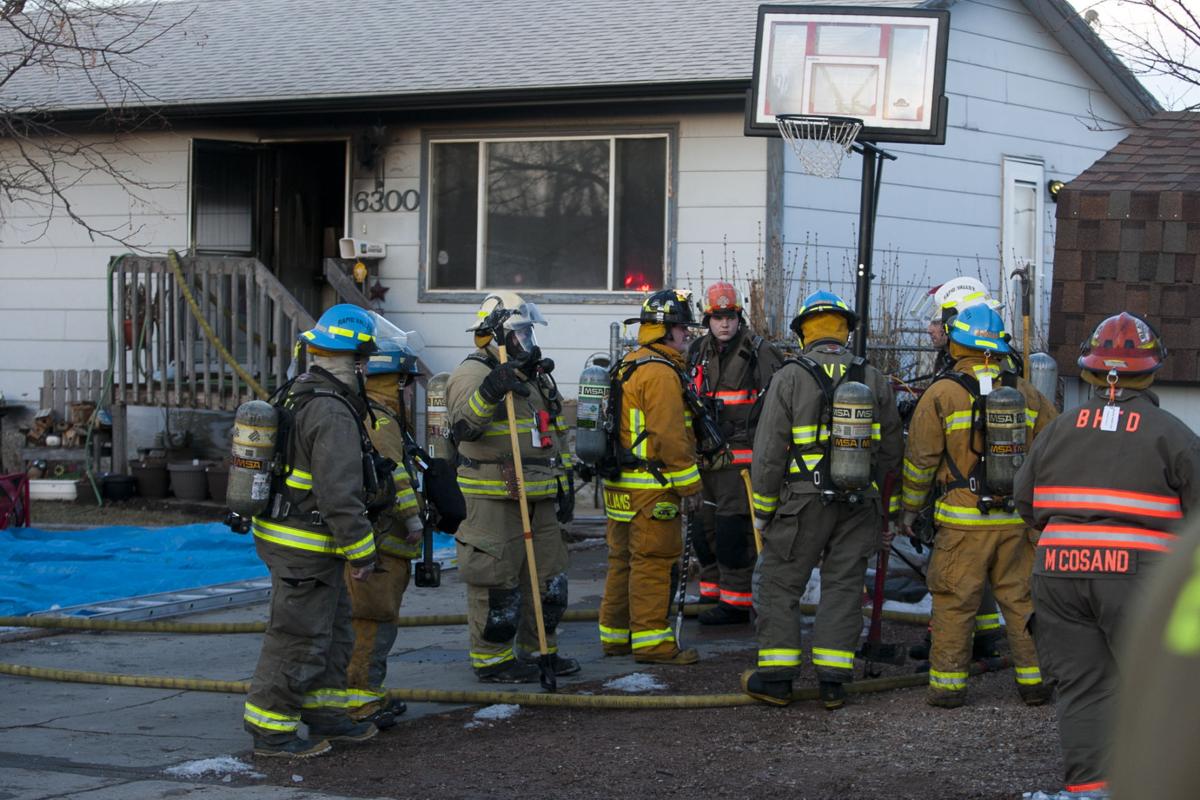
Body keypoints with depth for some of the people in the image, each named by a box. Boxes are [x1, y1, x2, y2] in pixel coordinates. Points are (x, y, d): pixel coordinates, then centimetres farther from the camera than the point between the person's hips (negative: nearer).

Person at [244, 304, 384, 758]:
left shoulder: (297, 396, 10)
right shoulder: (333, 414, -22)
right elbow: (339, 494, -25)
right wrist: (362, 552, -18)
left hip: (280, 531, 10)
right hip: (307, 547, -10)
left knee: (333, 631, 20)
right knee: (297, 639, -1)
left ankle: (326, 715, 30)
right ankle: (271, 732, 6)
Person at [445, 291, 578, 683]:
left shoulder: (535, 377, 18)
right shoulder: (473, 374, -10)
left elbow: (556, 431, 27)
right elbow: (464, 424, -28)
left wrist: (562, 478, 24)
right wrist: (492, 389, -40)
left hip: (539, 498, 9)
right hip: (495, 499, -9)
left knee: (547, 575, 14)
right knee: (497, 580, -5)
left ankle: (537, 650, 26)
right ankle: (491, 658, 4)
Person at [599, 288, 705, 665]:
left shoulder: (627, 367, 17)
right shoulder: (660, 372, -15)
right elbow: (670, 435, -21)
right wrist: (689, 485, -16)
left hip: (621, 484, 10)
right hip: (651, 486, -10)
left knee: (624, 560, 15)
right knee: (653, 562, -6)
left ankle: (615, 636, 22)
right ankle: (651, 641, -4)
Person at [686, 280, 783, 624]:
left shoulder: (758, 351, -7)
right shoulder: (699, 353, 12)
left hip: (742, 455, -7)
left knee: (733, 528, -9)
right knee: (704, 525, 12)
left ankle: (736, 602, -3)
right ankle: (712, 592, 25)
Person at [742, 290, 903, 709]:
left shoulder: (789, 377, -7)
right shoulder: (874, 379, 5)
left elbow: (769, 451, -8)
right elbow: (892, 447, 11)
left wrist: (762, 508, 1)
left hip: (802, 502, -3)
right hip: (859, 507, 3)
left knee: (779, 584, 7)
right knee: (843, 587, 8)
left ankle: (776, 675, 6)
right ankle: (833, 681, 7)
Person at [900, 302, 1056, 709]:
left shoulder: (942, 393, -6)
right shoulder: (1025, 393, 8)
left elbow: (920, 458, -3)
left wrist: (910, 507, 9)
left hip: (963, 519, -4)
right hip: (1017, 519, 4)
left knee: (954, 602, 2)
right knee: (1022, 599, 10)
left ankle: (948, 683, 4)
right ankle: (1034, 679, 13)